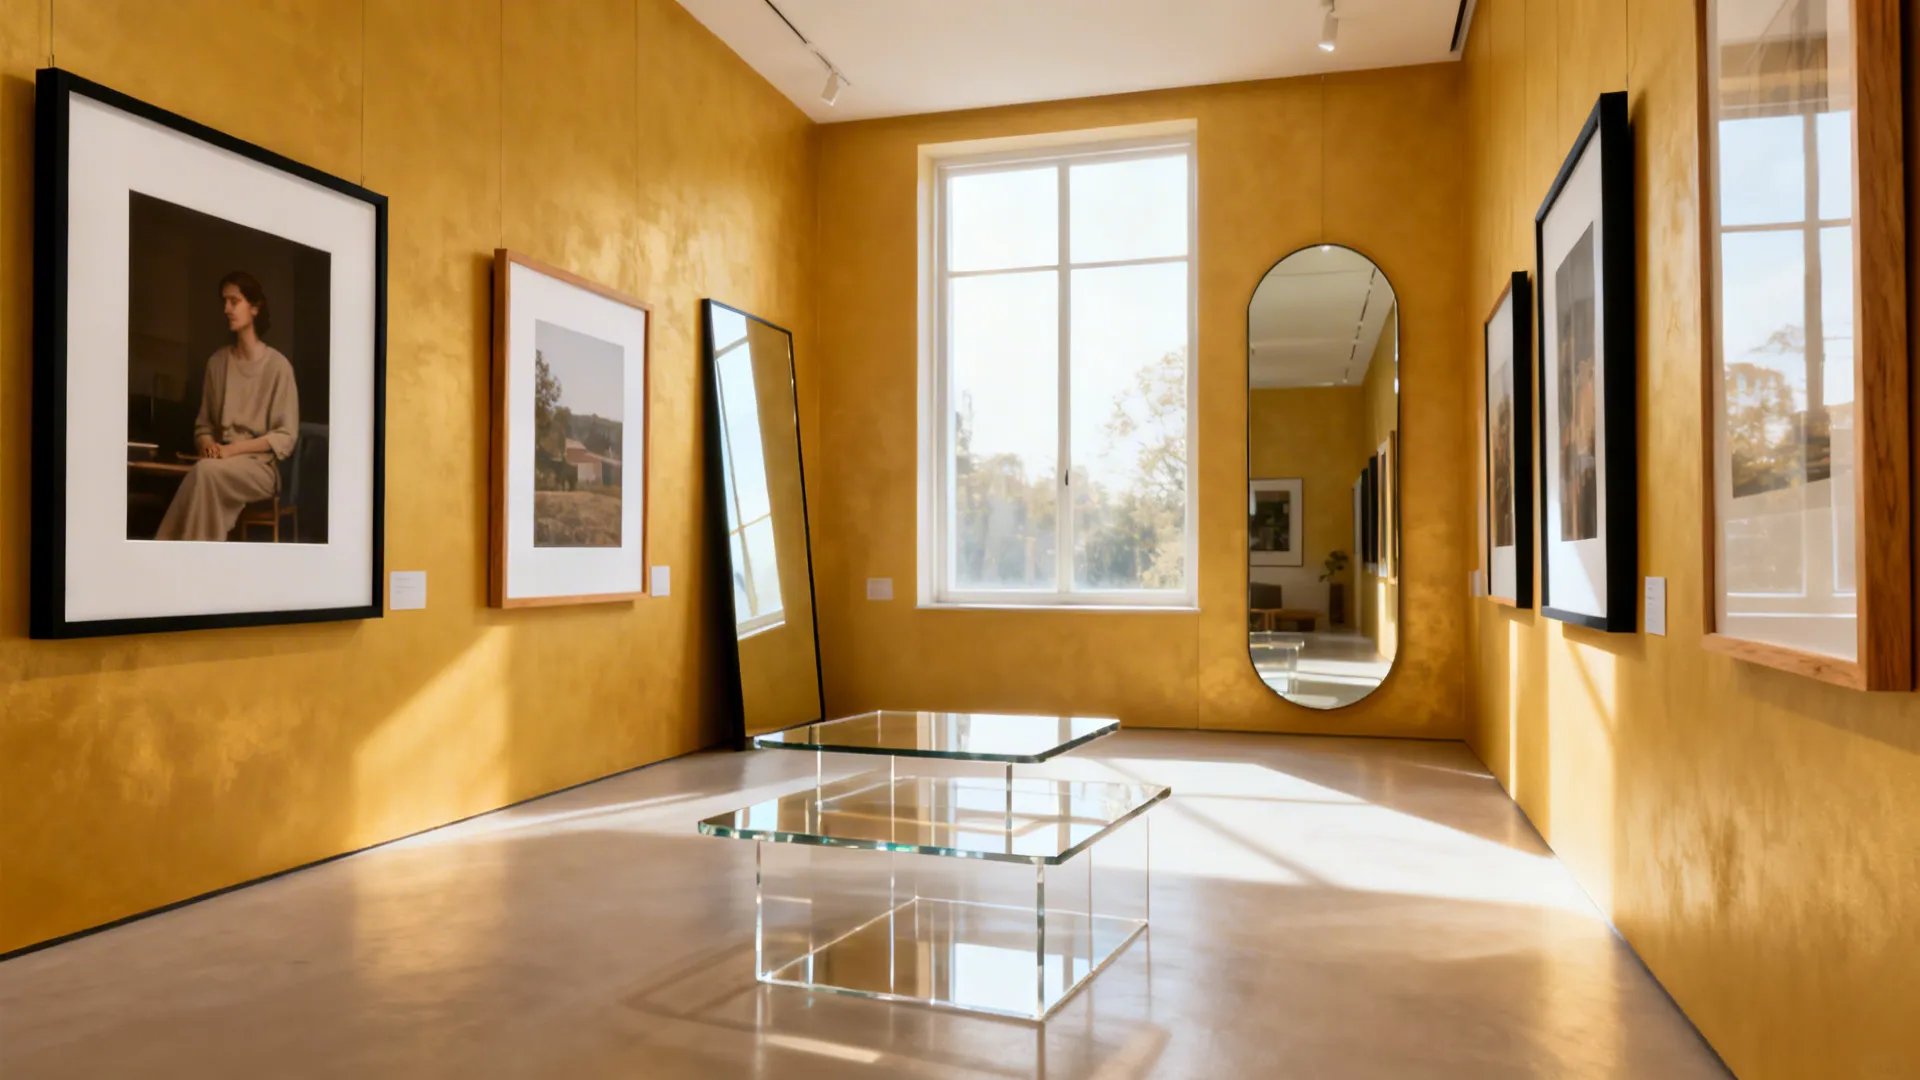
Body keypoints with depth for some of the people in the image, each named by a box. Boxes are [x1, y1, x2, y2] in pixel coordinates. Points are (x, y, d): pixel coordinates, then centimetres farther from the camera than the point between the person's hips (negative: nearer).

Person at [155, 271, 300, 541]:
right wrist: (207, 444, -8)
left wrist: (234, 449, -16)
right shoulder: (217, 362, 13)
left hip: (260, 466, -3)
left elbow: (286, 436, -5)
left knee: (205, 471, -36)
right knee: (205, 473, -34)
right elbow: (203, 422, 17)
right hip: (222, 464, 3)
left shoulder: (277, 365, -1)